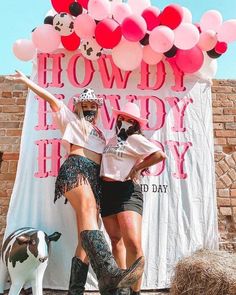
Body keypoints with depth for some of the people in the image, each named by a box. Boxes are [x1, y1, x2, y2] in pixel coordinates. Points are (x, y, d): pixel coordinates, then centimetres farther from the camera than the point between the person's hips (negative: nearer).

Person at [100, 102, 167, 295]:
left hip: (127, 191, -7)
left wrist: (137, 168, -9)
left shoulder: (135, 139, -2)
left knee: (133, 243, -16)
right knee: (116, 240, 11)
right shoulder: (112, 140, 19)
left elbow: (161, 155, -14)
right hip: (107, 191, 7)